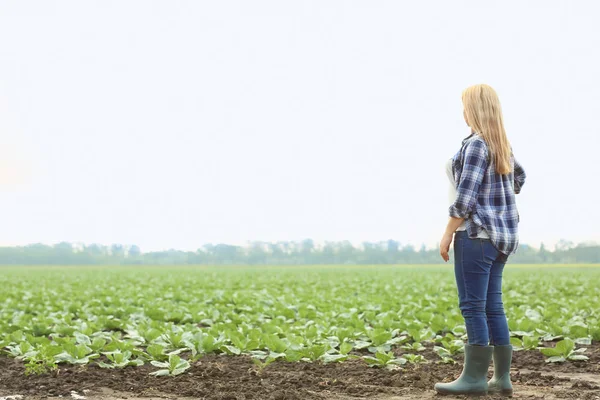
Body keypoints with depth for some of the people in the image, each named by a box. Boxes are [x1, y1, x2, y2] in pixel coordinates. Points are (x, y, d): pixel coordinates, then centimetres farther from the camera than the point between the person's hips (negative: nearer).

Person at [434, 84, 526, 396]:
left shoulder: (476, 144, -16)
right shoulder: (502, 144, 13)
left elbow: (465, 197, -19)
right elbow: (518, 177, 32)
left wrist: (447, 233, -12)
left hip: (477, 233, -9)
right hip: (500, 235, 9)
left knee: (472, 306, -6)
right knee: (492, 306, 10)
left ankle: (475, 377, -5)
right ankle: (502, 378, 11)